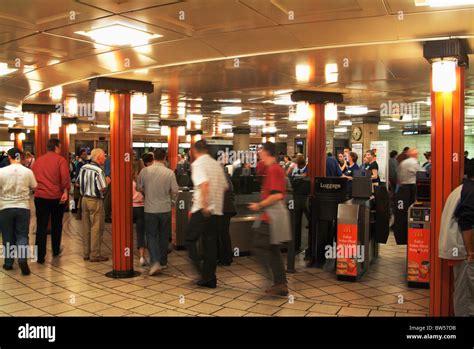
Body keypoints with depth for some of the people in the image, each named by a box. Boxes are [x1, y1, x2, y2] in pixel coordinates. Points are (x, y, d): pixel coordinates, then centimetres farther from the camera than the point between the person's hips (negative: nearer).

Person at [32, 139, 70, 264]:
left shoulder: (37, 160, 9)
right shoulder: (60, 160, -5)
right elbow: (65, 177, -18)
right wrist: (65, 191, -17)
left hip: (40, 196, 2)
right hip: (57, 197, -2)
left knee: (41, 226, 3)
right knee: (56, 224, 16)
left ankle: (40, 256, 0)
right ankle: (56, 250, 30)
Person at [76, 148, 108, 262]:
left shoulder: (83, 168, 6)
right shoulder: (98, 171, -18)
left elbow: (77, 183, 13)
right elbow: (103, 189, -21)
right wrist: (107, 182, -2)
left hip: (84, 199, 8)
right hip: (96, 201, -8)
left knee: (86, 227, 14)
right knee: (96, 228, 0)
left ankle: (86, 253, 22)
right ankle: (95, 255, 5)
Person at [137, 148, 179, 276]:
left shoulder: (144, 171, -8)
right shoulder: (170, 173, -11)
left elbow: (139, 188, 4)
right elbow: (175, 191, -5)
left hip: (150, 209, 0)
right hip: (165, 209, 0)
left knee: (151, 236, 6)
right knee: (164, 236, 15)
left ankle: (155, 262, -9)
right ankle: (163, 262, 25)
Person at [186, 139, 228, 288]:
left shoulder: (197, 164, -7)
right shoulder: (217, 164, 13)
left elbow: (204, 183, -24)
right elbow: (225, 187, 18)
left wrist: (204, 205, -22)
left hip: (202, 210, -6)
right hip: (217, 210, 6)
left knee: (190, 240, 7)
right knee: (210, 243, 11)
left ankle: (202, 272, -6)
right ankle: (210, 278, 14)